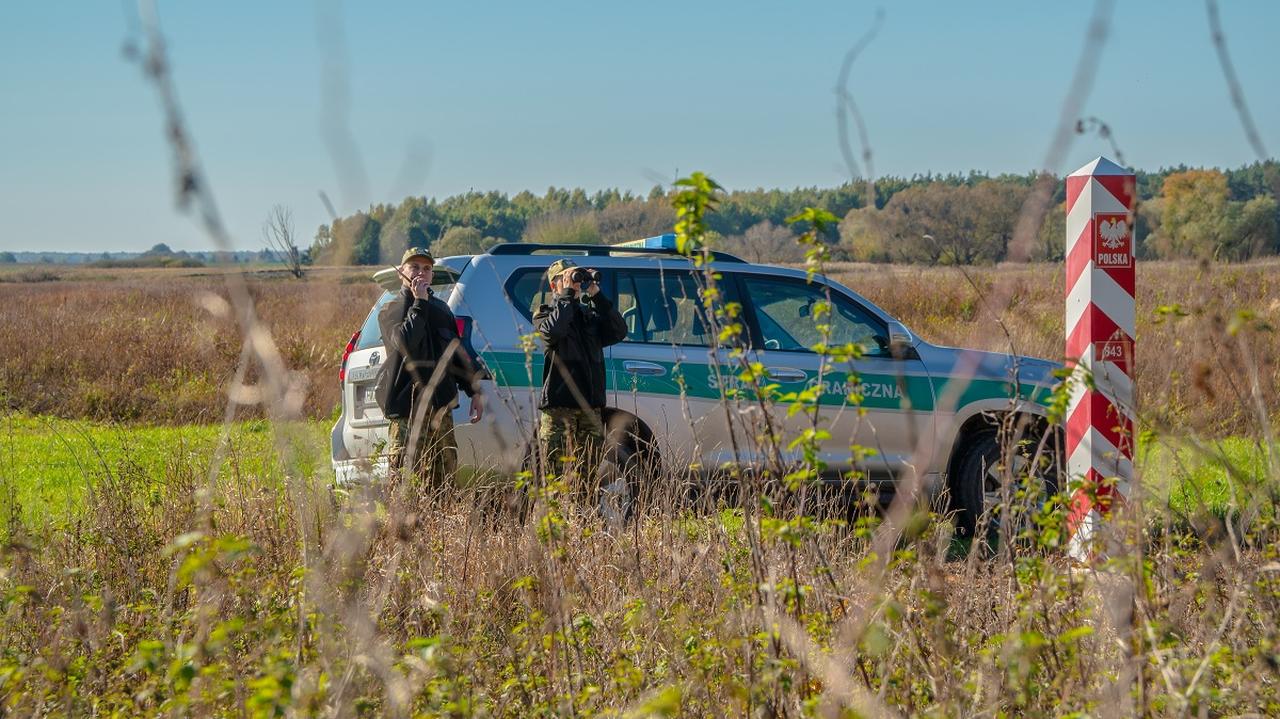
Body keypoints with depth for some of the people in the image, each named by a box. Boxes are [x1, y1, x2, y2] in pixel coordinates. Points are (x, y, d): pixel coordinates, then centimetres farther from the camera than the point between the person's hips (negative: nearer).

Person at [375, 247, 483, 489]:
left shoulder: (441, 309, 19)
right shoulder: (391, 311, -1)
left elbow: (458, 353, 26)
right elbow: (406, 342, -21)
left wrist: (474, 391, 21)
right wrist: (419, 304, -14)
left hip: (441, 406, 6)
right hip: (407, 409, -6)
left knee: (445, 477, 7)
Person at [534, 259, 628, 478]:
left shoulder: (590, 314, 20)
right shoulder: (545, 314, 6)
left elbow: (619, 332, 3)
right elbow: (552, 331, -18)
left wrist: (597, 296, -1)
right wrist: (568, 294, -13)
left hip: (591, 408, 5)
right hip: (558, 407, -5)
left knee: (588, 474, 7)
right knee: (554, 474, -9)